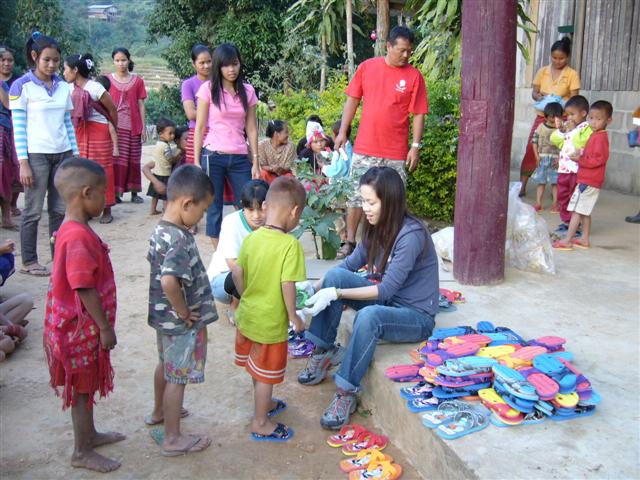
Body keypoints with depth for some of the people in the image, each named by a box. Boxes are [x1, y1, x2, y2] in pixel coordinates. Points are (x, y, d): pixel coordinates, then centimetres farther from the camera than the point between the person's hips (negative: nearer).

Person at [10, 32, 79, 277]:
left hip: (63, 154, 4)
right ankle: (28, 262, 12)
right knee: (34, 211, 2)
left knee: (60, 209, 5)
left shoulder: (63, 86, 10)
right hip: (36, 155, -4)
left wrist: (76, 155, 10)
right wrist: (23, 162, -11)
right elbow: (18, 127, -6)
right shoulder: (22, 86, -4)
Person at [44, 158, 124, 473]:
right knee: (82, 387, 6)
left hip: (80, 325, 9)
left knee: (86, 384, 23)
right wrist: (105, 327, -18)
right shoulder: (79, 237, -27)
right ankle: (82, 452, 22)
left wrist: (102, 325, 20)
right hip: (82, 327, -9)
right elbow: (85, 288, -26)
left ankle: (89, 434, 40)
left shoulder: (71, 230, 5)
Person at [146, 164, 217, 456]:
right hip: (180, 323, -9)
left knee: (165, 365, 28)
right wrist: (184, 313, -25)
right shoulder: (179, 240, -29)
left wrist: (178, 310, 13)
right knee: (177, 377, 6)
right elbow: (169, 281, -42)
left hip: (163, 315, 9)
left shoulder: (161, 230, 0)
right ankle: (173, 439, 21)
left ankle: (159, 412, 50)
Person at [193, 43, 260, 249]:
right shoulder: (208, 89, 0)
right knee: (214, 209, 1)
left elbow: (252, 129, 9)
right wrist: (197, 162, -5)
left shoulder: (248, 91, 9)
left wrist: (255, 162, 4)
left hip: (240, 158, 3)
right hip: (213, 156, -2)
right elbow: (199, 127, 0)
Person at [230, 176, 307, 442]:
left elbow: (237, 273, 3)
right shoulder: (290, 244, -23)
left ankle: (265, 403, 48)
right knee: (266, 373, 11)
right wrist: (293, 315, -11)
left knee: (258, 367, 26)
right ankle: (260, 424, 26)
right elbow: (287, 284, -24)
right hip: (271, 322, -7)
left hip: (248, 314, 7)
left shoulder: (252, 238, -4)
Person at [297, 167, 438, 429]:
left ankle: (347, 393, -23)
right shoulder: (377, 228, 0)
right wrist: (316, 287, -14)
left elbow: (386, 290, -26)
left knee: (368, 316, -38)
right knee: (335, 274, -15)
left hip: (416, 316, -7)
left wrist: (335, 294, -31)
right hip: (386, 299, 8)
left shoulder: (411, 235, -24)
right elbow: (350, 264, 2)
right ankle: (322, 351, -6)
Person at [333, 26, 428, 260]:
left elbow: (418, 114, -1)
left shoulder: (414, 76, -1)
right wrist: (342, 131, 3)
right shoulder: (367, 67, 3)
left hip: (396, 152, -1)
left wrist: (416, 146, -7)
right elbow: (352, 100, 8)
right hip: (364, 148, 1)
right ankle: (349, 241, 17)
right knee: (356, 195, 6)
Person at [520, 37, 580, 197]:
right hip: (542, 116, 2)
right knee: (531, 149, -4)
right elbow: (534, 92, 8)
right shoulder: (542, 71, 8)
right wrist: (540, 97, -15)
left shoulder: (572, 74, -1)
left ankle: (557, 188, 8)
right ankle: (522, 185, 3)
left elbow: (574, 98, -3)